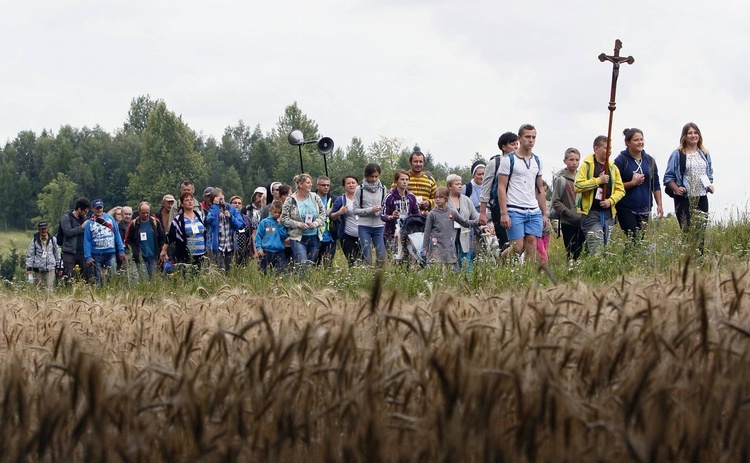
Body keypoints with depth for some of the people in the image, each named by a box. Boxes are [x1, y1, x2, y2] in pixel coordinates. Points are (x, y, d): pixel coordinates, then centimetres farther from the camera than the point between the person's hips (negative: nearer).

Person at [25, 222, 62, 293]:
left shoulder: (52, 239, 6)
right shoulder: (35, 240, 1)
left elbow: (57, 253, 13)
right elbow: (29, 254, 2)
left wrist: (59, 267, 14)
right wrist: (29, 268, -4)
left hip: (50, 268, 0)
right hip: (38, 269, 0)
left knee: (49, 289, -10)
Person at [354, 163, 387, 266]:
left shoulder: (382, 189, 8)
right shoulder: (360, 190, -1)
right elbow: (356, 210, -2)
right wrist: (370, 210, -16)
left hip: (379, 226, 2)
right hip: (364, 226, -2)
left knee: (382, 257, -5)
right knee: (367, 257, -7)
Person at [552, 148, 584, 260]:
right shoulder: (561, 180, -4)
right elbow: (556, 202, -8)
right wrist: (572, 215, -15)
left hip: (583, 223, 5)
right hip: (568, 224, -5)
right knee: (573, 254, -7)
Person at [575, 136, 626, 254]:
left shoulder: (613, 168, 13)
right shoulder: (587, 165, -1)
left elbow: (620, 190, 13)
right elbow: (578, 186, -12)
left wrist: (611, 200, -6)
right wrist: (598, 180, -15)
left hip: (608, 212, 5)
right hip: (591, 212, -5)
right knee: (596, 248, -16)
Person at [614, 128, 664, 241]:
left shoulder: (649, 160, 10)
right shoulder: (621, 160, -4)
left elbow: (656, 185, 13)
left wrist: (659, 205, 4)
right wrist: (632, 183, -17)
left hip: (644, 209, 5)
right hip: (626, 209, -5)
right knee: (632, 240, -13)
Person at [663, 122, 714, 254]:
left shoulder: (705, 154, 13)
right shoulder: (677, 155, -1)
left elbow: (710, 174, 22)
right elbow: (668, 177, -1)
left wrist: (710, 185, 3)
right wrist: (676, 189, -17)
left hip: (701, 198, 4)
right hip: (684, 199, -4)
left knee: (701, 232, 3)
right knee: (687, 231, -6)